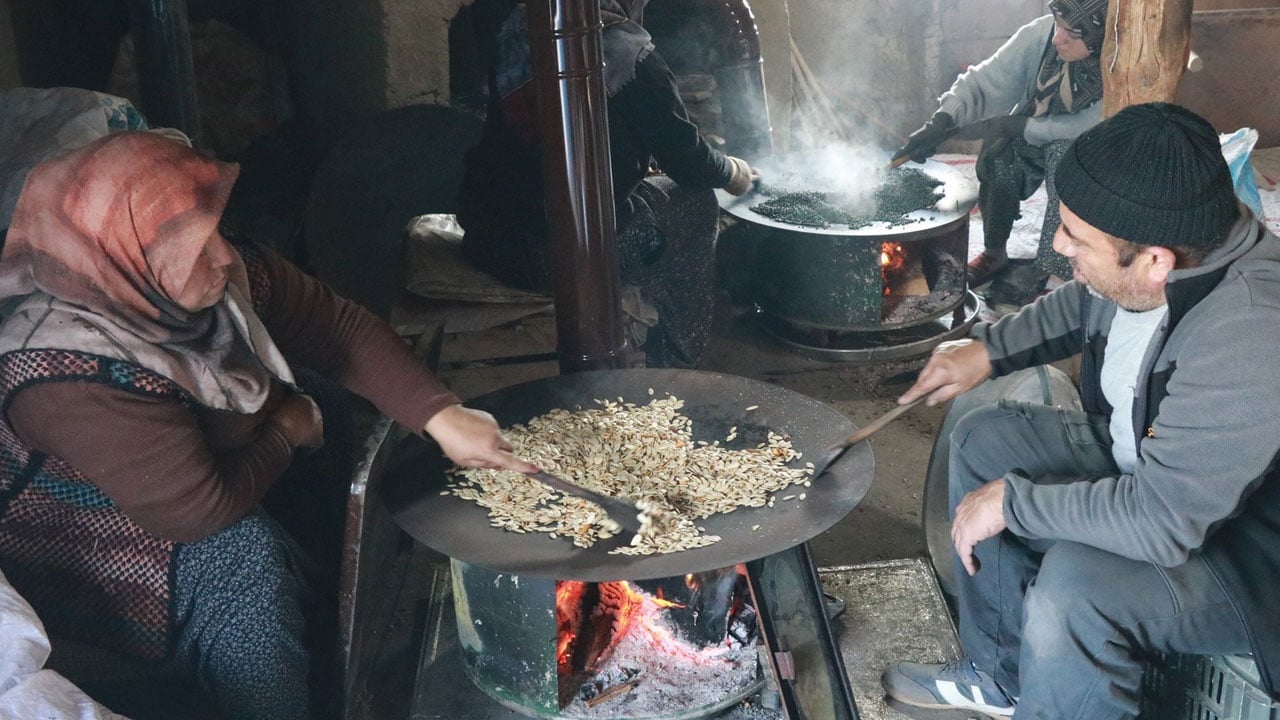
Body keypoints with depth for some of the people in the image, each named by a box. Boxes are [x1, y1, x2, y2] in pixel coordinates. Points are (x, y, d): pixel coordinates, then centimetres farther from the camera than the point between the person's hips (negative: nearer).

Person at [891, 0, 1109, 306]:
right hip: (1028, 142, 3)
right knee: (997, 154, -28)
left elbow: (1093, 130, -29)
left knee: (1065, 149, -34)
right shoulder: (1040, 34, -23)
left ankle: (1045, 269, -24)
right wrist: (942, 121, -39)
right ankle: (994, 254, -6)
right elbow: (982, 83, -21)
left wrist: (1015, 126, -32)